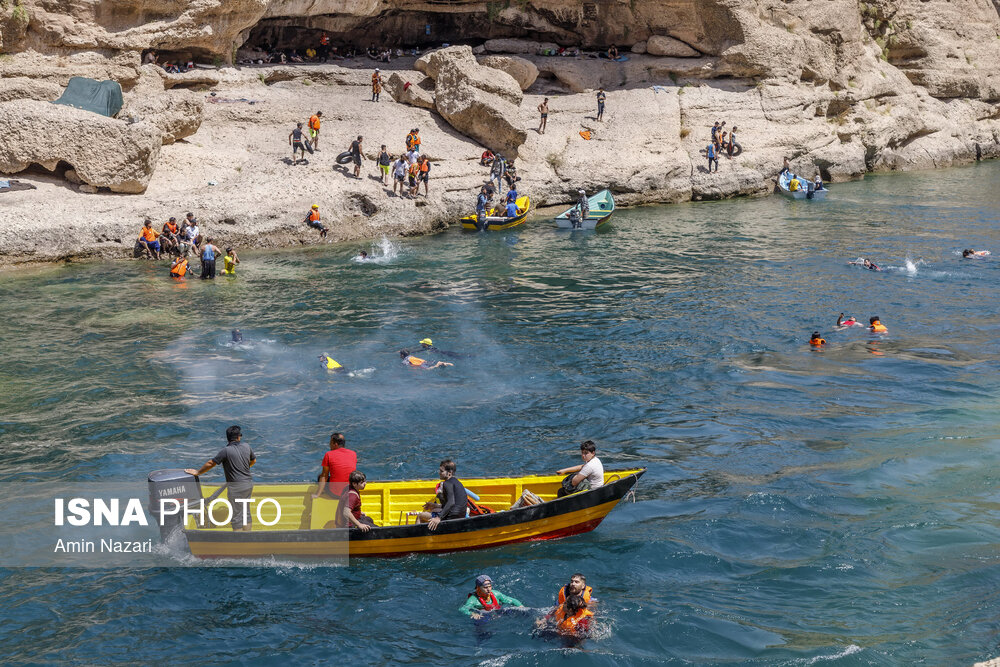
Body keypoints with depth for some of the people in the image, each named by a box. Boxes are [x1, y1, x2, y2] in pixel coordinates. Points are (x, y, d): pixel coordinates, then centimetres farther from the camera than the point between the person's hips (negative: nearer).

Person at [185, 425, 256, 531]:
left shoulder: (226, 450, -14)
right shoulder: (246, 447, 4)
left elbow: (211, 463, -10)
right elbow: (253, 460, 20)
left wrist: (197, 472, 4)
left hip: (236, 486, -6)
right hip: (249, 483, 7)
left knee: (236, 515, 1)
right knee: (246, 512, 17)